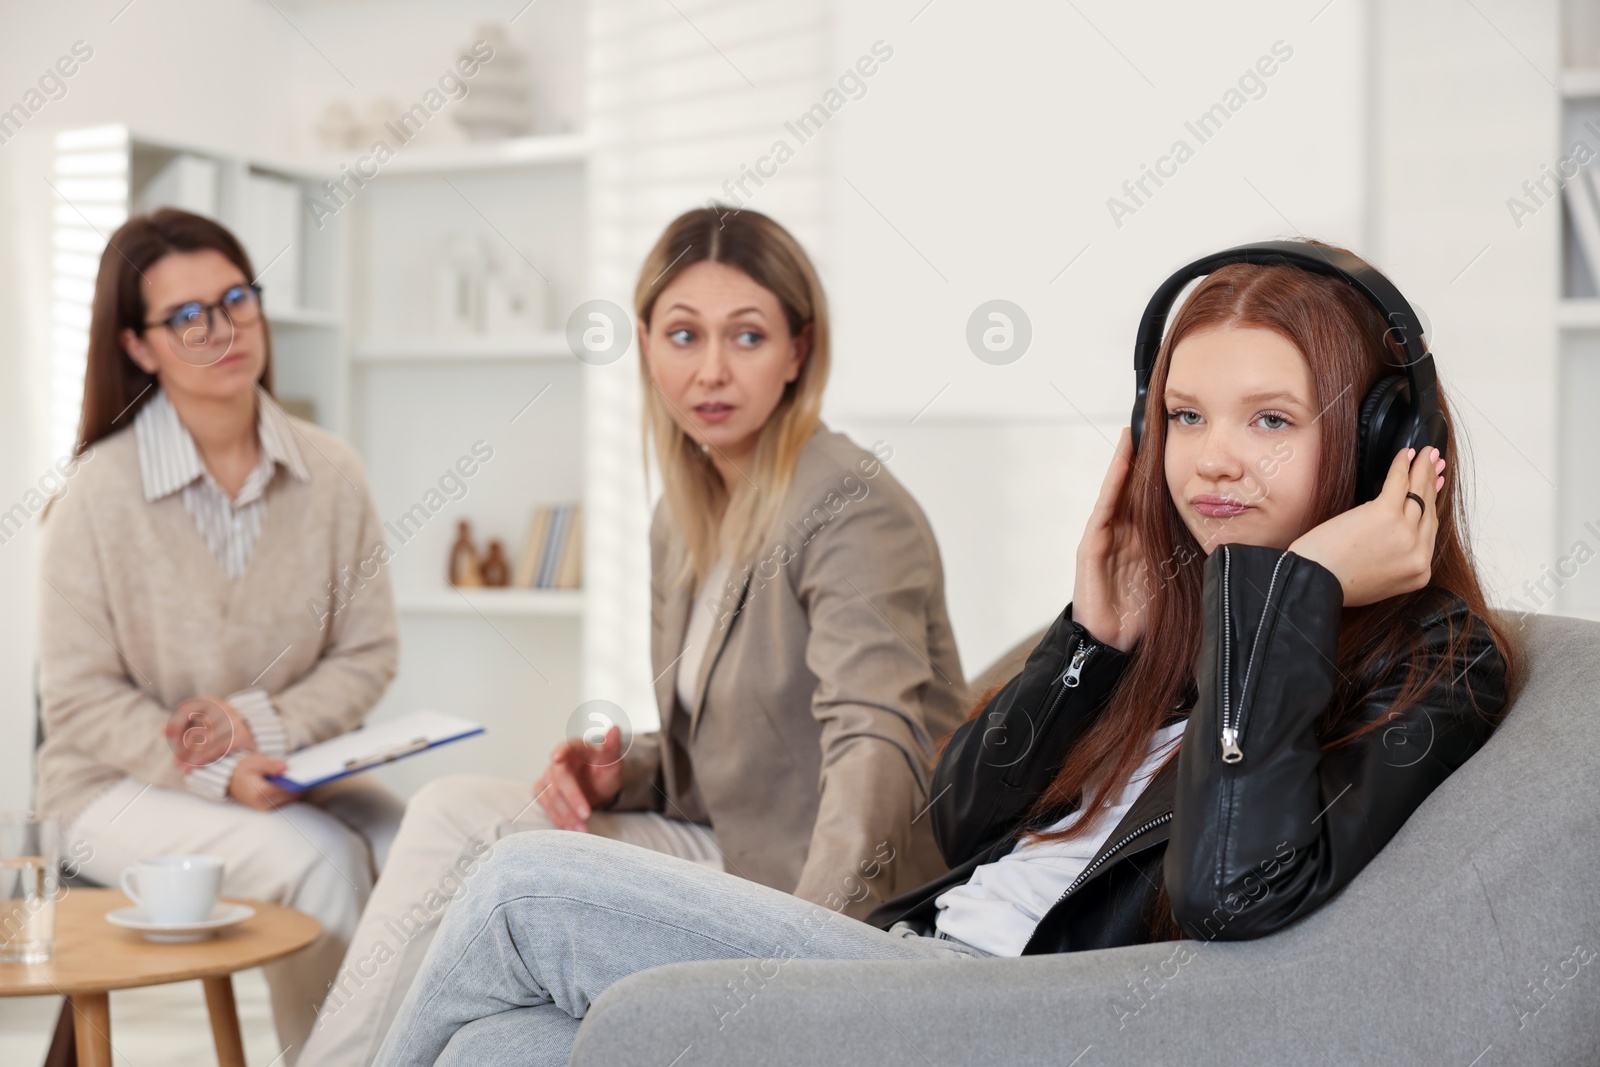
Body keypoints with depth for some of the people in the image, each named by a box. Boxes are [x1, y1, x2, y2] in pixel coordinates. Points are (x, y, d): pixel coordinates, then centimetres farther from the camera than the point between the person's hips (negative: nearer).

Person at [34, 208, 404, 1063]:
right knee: (319, 859, -28)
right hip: (122, 787, -3)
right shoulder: (102, 492, -12)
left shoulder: (328, 473, -2)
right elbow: (80, 700, -9)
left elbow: (368, 652, 3)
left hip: (285, 767, 4)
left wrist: (263, 722, -15)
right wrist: (218, 775, -22)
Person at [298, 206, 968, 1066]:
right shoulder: (685, 520, 11)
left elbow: (877, 747, -28)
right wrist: (623, 772, -3)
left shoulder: (854, 509, -16)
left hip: (819, 888, -8)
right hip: (726, 851, 8)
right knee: (453, 811, -8)